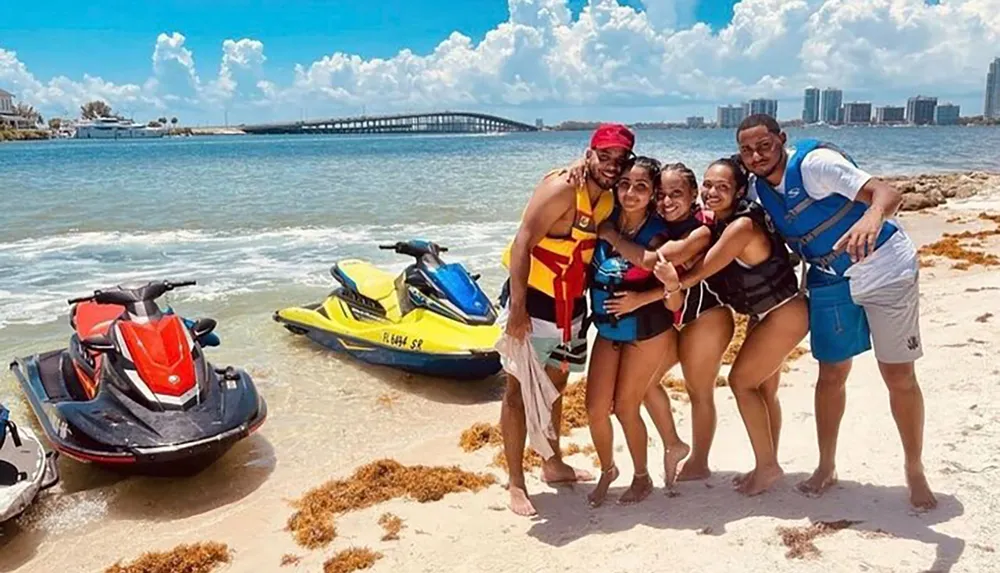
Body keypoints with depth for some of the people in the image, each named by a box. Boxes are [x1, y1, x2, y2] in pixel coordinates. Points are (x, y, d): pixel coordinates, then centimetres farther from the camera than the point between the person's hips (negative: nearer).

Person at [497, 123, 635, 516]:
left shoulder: (609, 200, 4)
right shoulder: (562, 188, -20)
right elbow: (522, 242, -26)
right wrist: (517, 306, -33)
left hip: (570, 305, 8)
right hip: (532, 299, -8)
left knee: (555, 384, 20)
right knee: (520, 390, 1)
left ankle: (553, 464, 37)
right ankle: (515, 482, 11)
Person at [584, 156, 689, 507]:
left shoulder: (658, 235, -16)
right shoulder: (608, 218, -6)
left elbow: (674, 288, -14)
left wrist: (642, 299, -28)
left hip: (647, 332, -4)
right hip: (608, 330, 5)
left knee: (625, 407, 5)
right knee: (595, 409, 5)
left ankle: (642, 478, 30)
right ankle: (607, 470, 32)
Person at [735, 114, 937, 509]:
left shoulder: (814, 162, -23)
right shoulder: (760, 190, -3)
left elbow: (887, 192, -33)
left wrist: (872, 216, -56)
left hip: (884, 267, -5)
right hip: (830, 281, 6)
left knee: (899, 375, 1)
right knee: (831, 376, 10)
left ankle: (915, 471, 19)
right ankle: (826, 467, 24)